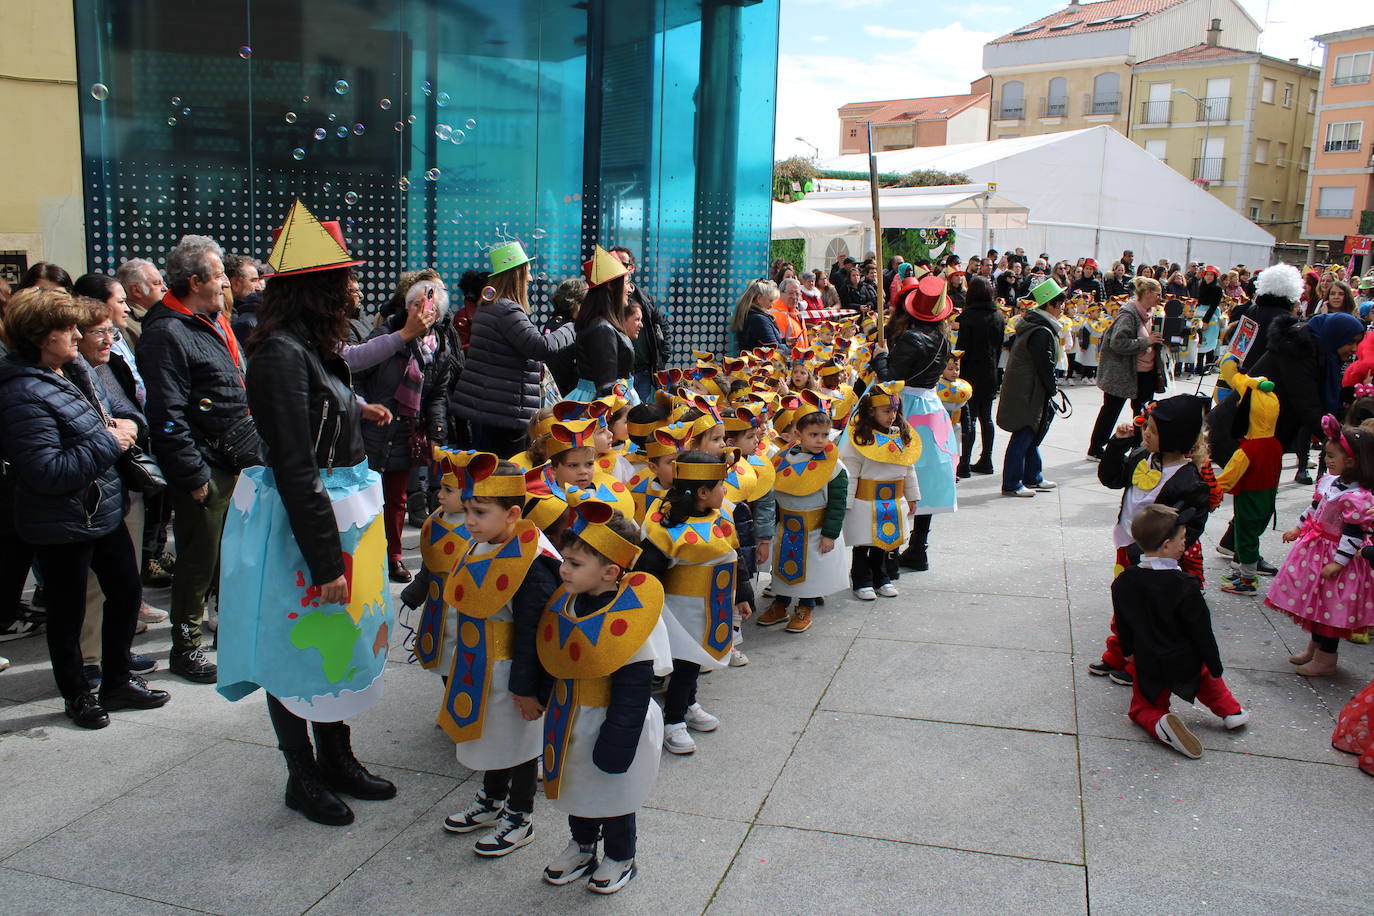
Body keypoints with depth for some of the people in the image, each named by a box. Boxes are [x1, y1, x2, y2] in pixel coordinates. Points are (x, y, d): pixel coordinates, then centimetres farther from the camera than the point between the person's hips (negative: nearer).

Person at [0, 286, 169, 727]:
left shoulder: (74, 368, 3)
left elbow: (101, 417, 23)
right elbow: (48, 473, -28)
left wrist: (121, 424, 0)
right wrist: (109, 443, -22)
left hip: (104, 509, 9)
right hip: (61, 527, -8)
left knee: (127, 591, 17)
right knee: (69, 611, 10)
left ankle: (117, 681, 34)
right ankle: (76, 695, 30)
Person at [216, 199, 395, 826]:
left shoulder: (314, 346, 7)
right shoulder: (281, 353, -22)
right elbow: (294, 469, -24)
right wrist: (324, 559, -23)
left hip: (337, 514, 9)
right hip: (299, 523, -9)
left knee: (334, 634, 19)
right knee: (297, 643, 8)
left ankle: (337, 760, 36)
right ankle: (303, 778, 26)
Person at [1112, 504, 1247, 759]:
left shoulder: (1122, 583, -10)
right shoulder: (1185, 586, -23)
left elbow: (1122, 624, 5)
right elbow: (1202, 632, -15)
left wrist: (1129, 651, 23)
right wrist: (1215, 666, -1)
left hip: (1148, 666, 1)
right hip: (1185, 664, -1)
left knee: (1143, 709, 18)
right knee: (1205, 675, 34)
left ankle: (1159, 723, -10)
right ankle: (1230, 711, 32)